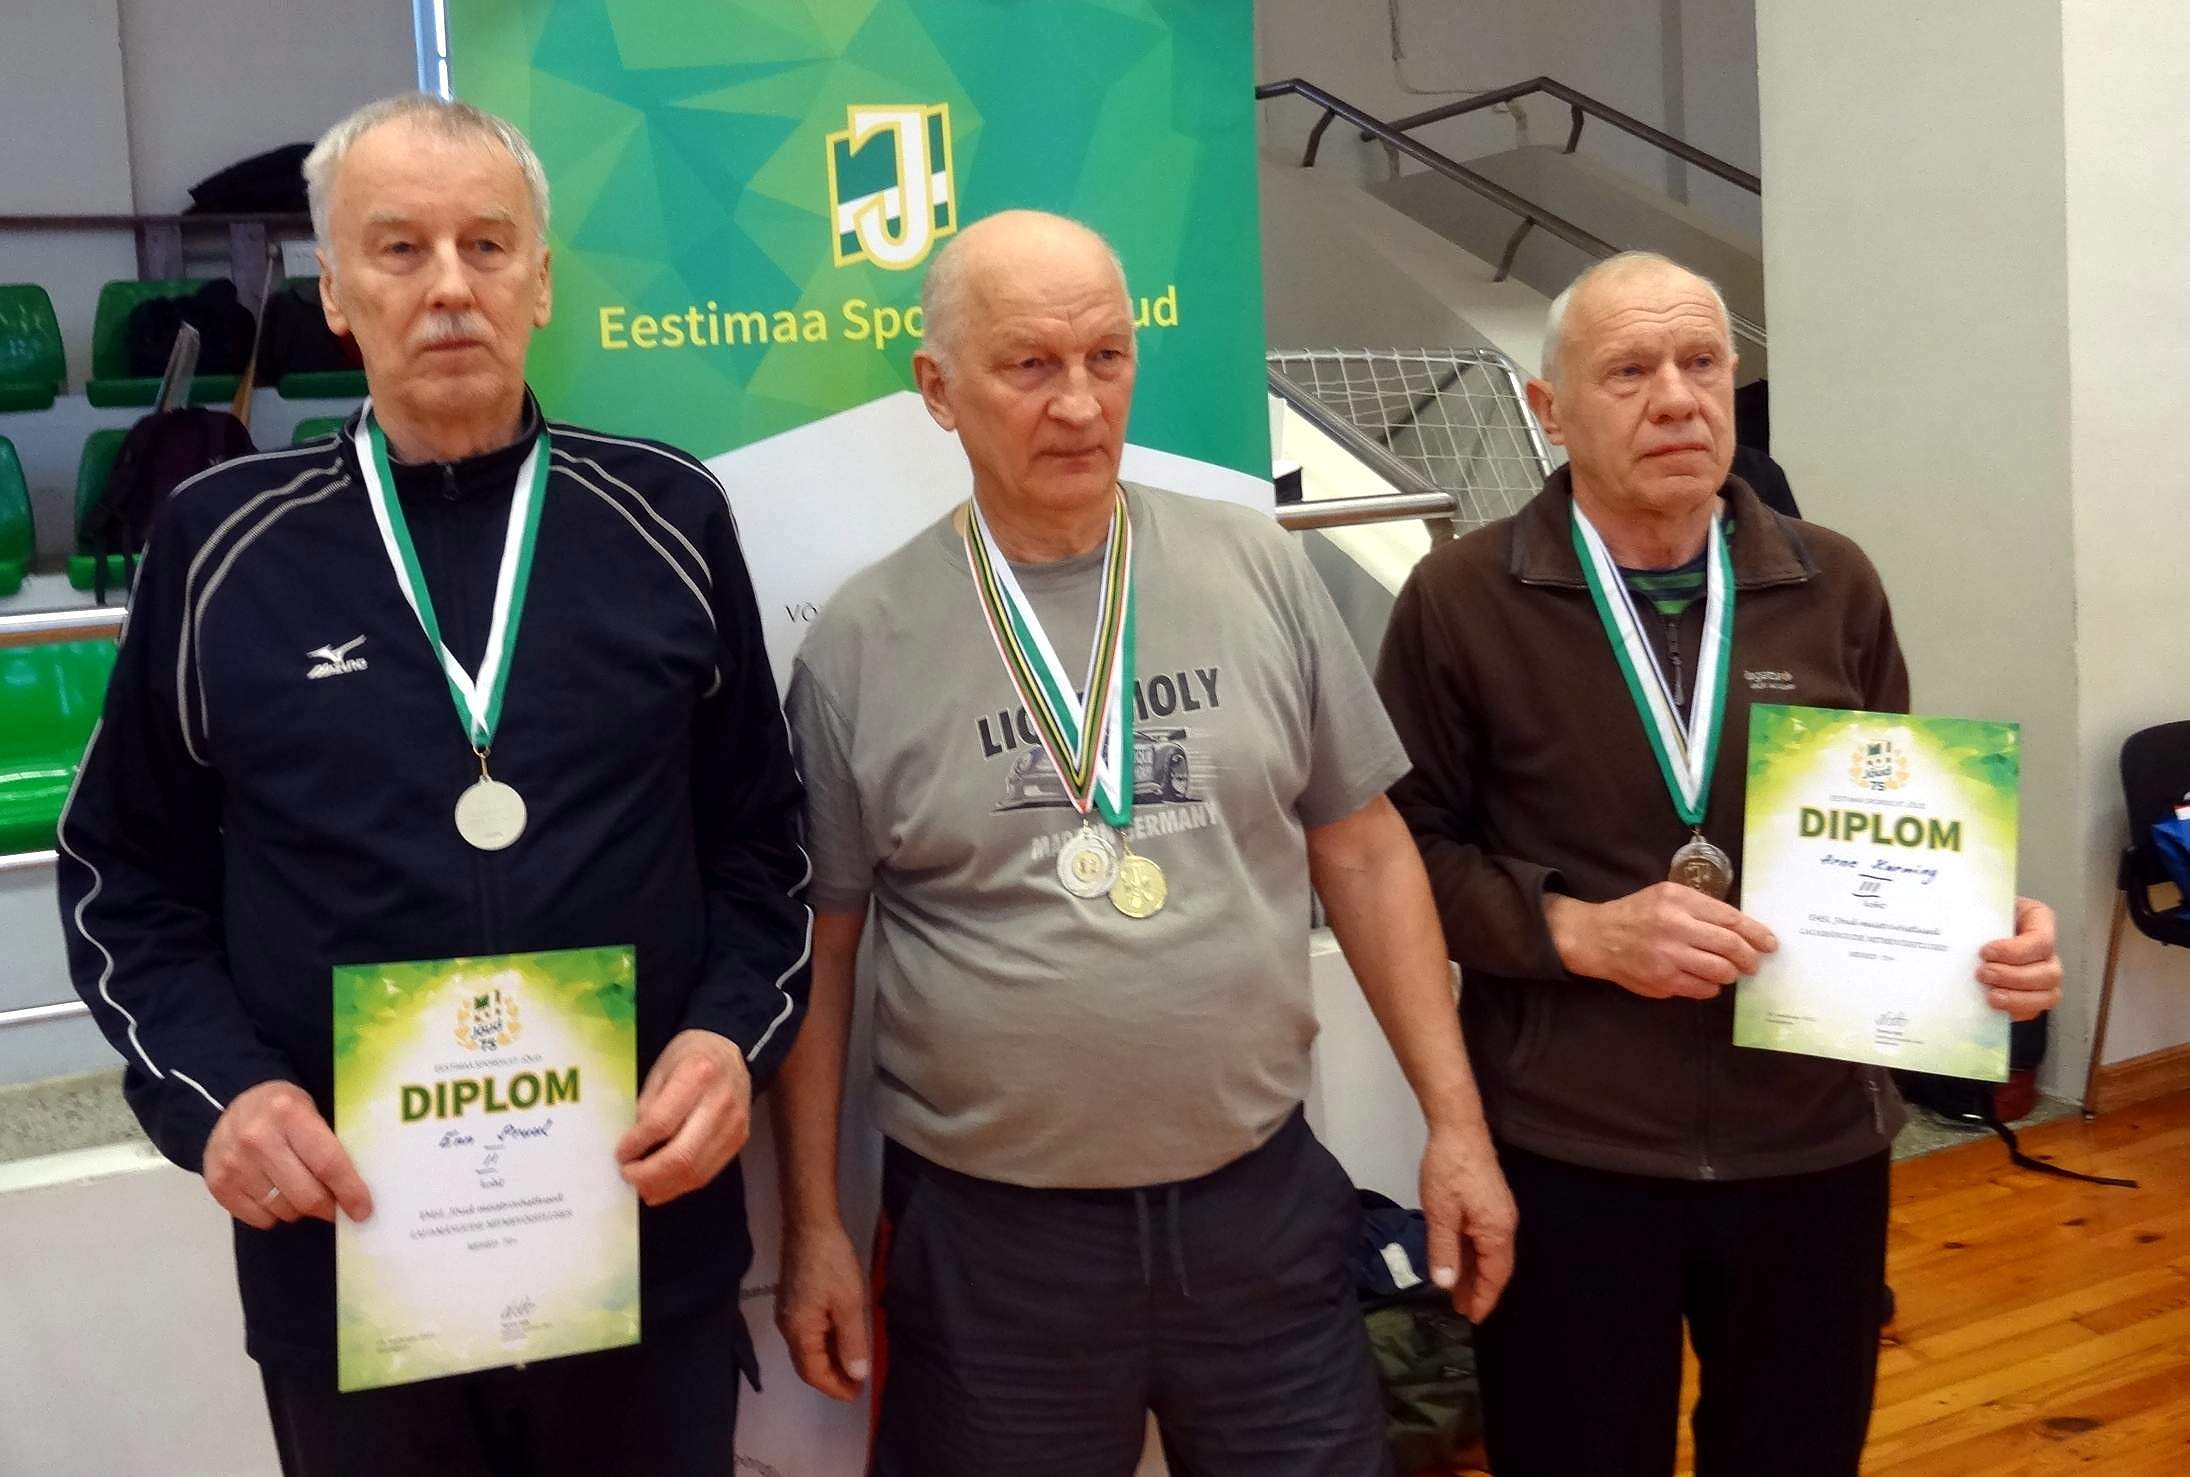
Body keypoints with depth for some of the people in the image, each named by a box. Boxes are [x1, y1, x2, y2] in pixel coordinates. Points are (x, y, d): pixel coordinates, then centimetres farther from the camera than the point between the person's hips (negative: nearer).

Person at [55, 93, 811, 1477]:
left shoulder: (669, 519, 0)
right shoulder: (221, 540, -1)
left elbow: (759, 837, 6)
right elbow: (129, 876, 5)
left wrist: (736, 1033, -10)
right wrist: (211, 1089, -10)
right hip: (344, 1252, 0)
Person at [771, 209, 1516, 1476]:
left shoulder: (1261, 572, -1)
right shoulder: (861, 644, -5)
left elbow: (1364, 853, 5)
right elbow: (819, 952, 2)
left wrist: (1457, 1123, 2)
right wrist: (815, 1228, 3)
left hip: (1265, 1205, 2)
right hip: (990, 1240, -1)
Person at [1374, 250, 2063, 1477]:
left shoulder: (1835, 586, 2)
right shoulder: (1462, 599, -7)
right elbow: (1403, 848, -4)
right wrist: (1577, 929, -18)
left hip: (1815, 1143, 3)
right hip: (1569, 1151, -2)